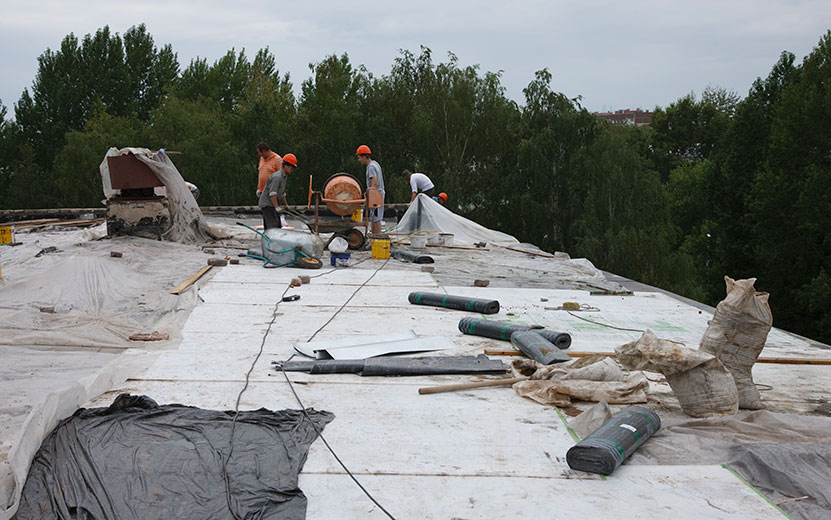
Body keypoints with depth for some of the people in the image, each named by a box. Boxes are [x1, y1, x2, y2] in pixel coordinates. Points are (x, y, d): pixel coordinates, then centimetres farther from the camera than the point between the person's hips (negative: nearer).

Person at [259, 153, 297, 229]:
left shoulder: (284, 176, 15)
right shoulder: (277, 177, -18)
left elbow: (282, 193, 25)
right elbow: (272, 193, -27)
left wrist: (286, 205, 27)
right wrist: (276, 207, -31)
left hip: (272, 205, 10)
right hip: (267, 204, -10)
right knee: (274, 226, -20)